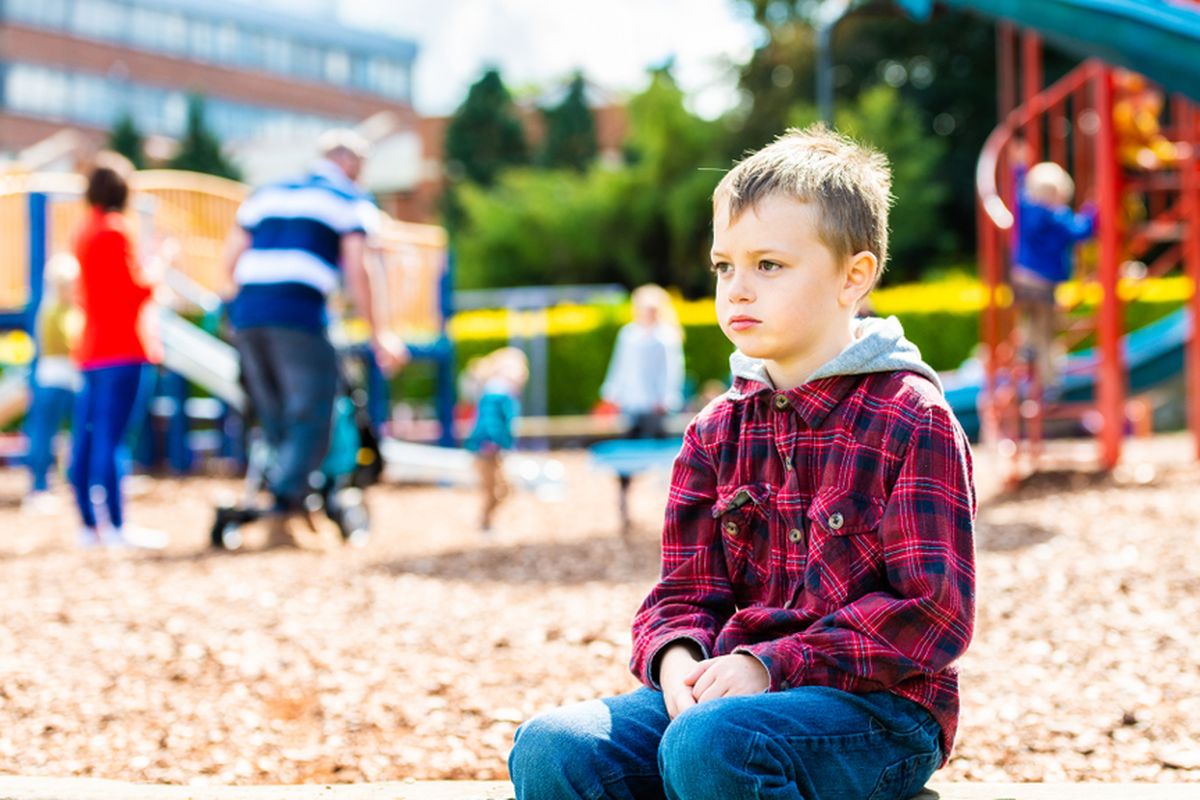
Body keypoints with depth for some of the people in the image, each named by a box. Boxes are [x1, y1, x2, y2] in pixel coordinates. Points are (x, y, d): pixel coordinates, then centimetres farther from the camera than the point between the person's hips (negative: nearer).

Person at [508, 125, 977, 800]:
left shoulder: (911, 420, -5)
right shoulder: (717, 433, 14)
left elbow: (935, 610, -11)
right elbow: (686, 591, 14)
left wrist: (772, 664, -18)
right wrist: (676, 658, -11)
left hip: (878, 705, -5)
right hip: (727, 690, 6)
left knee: (707, 745, -37)